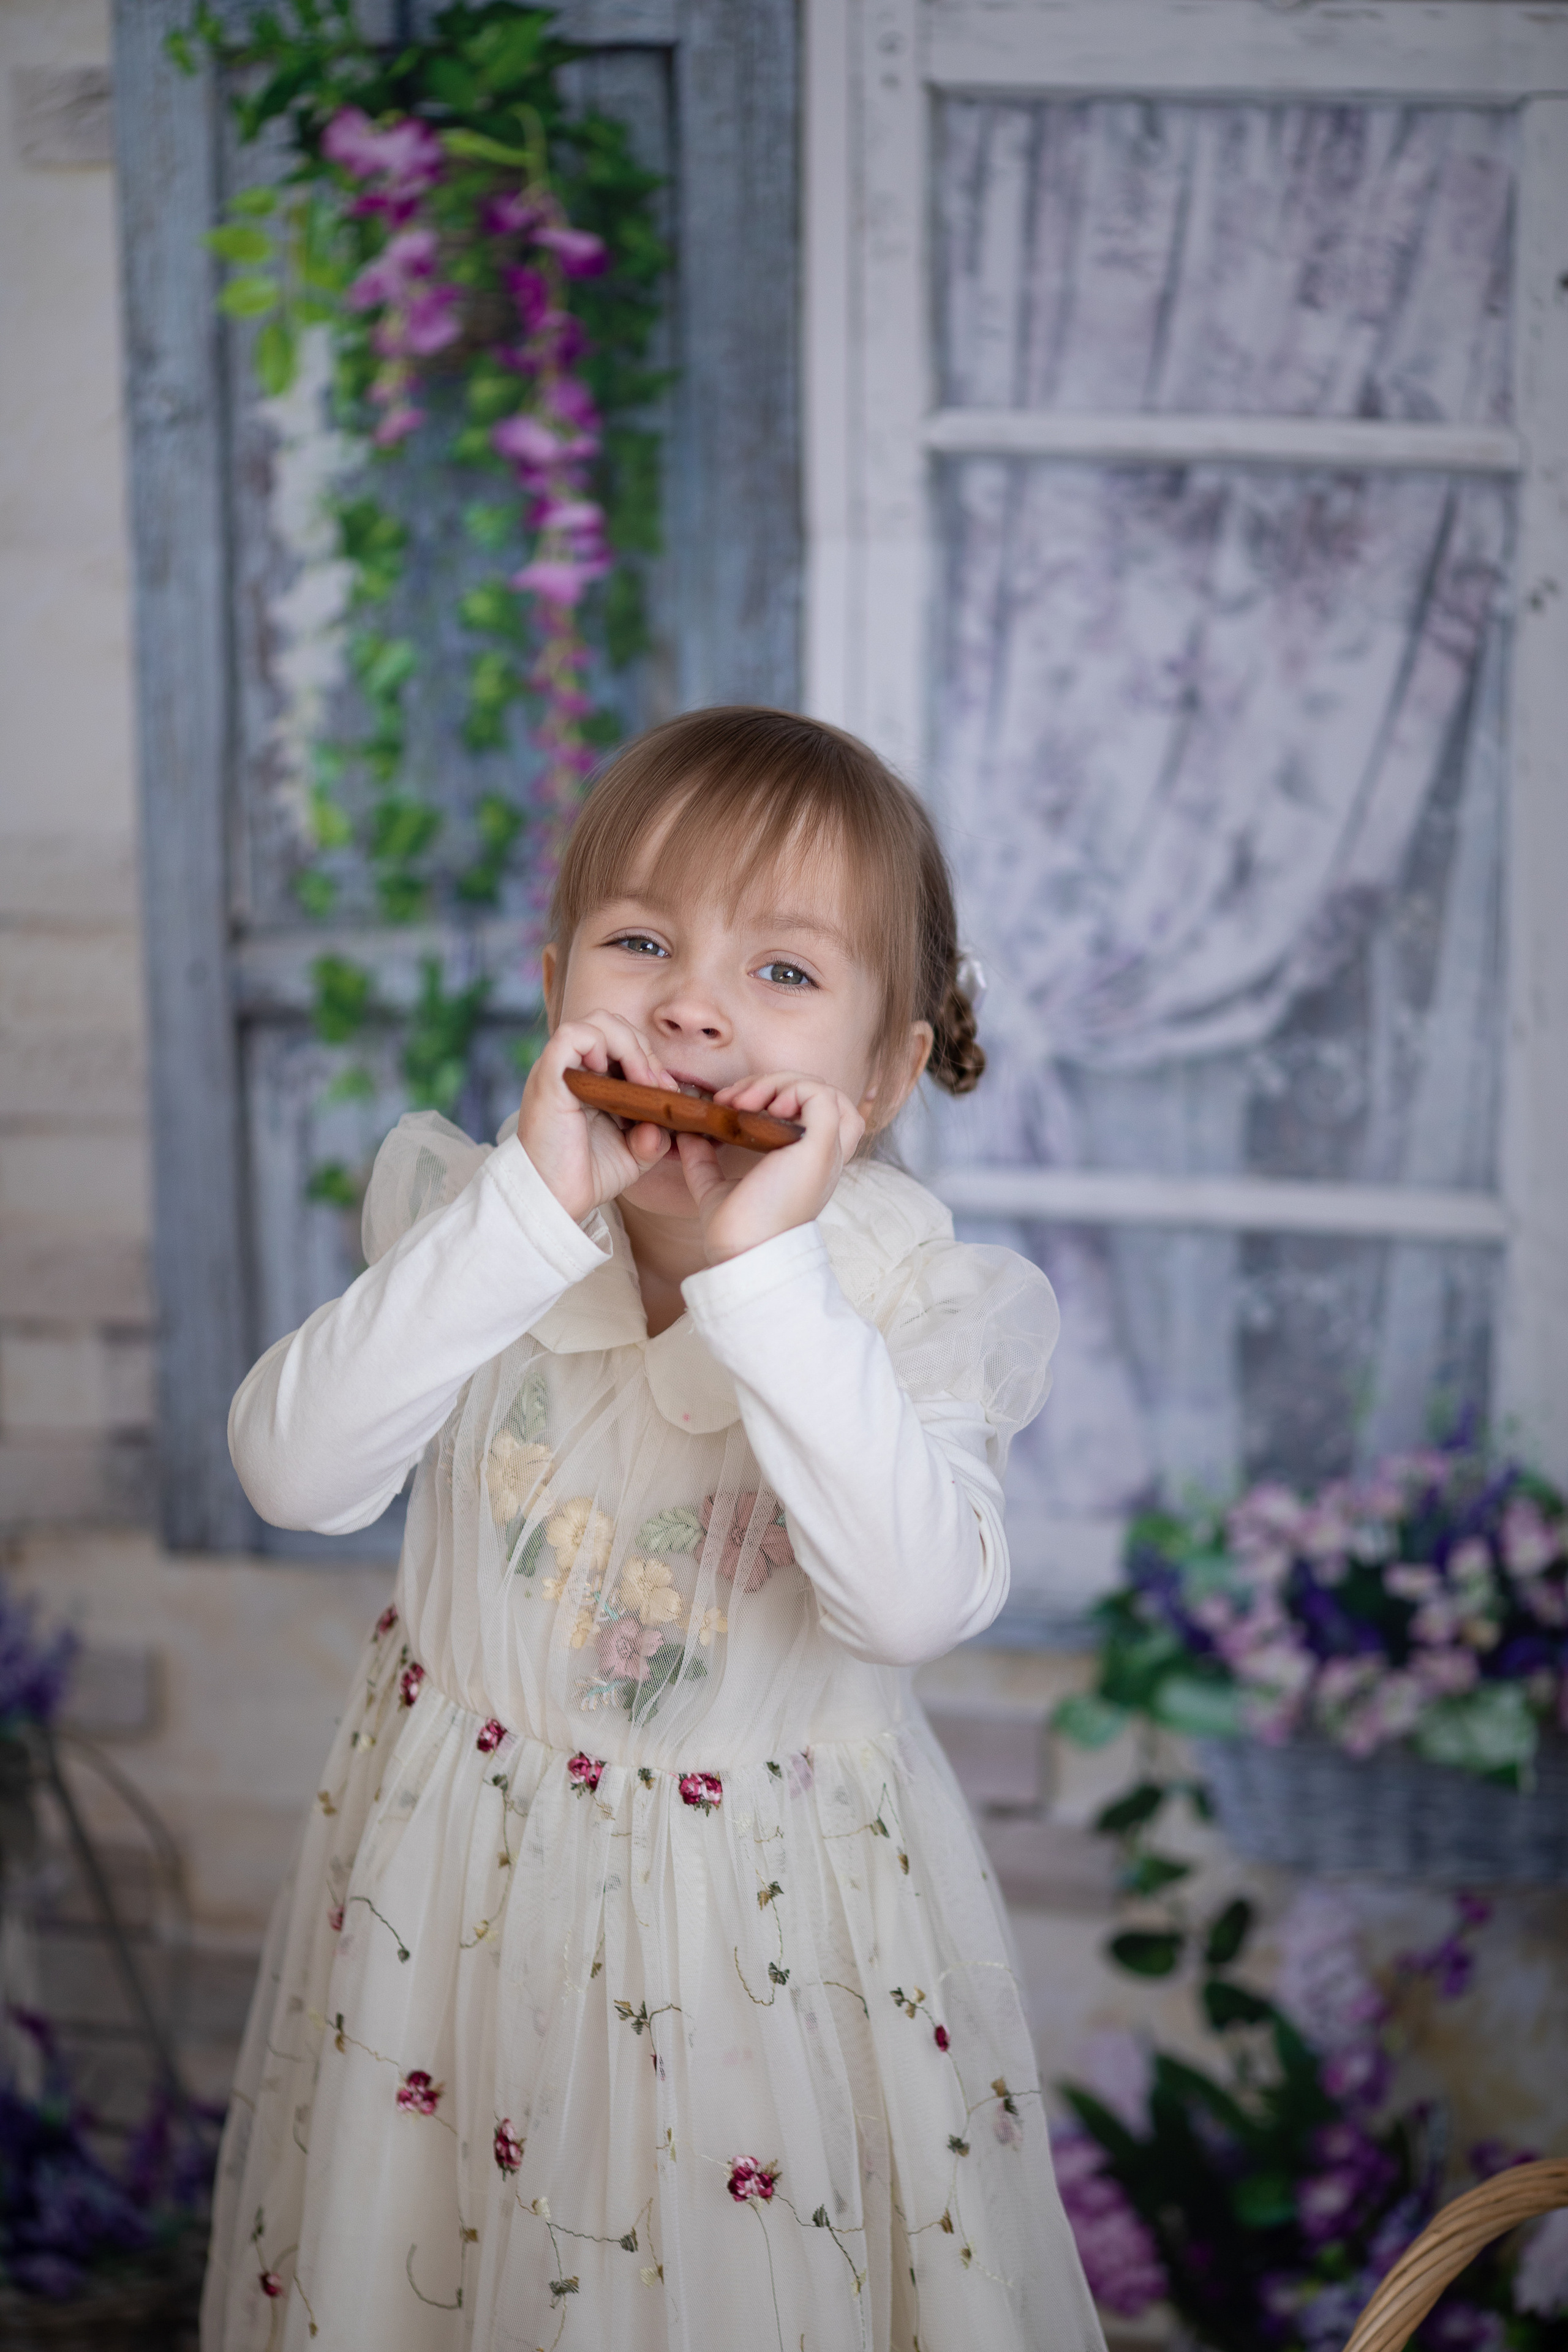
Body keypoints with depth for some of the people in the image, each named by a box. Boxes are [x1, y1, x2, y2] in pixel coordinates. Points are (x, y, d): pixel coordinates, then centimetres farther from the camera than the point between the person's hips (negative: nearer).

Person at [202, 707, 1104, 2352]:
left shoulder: (923, 1303, -15)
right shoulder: (467, 1220, -9)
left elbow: (916, 1602, -32)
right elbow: (295, 1473, -24)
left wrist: (767, 1270, -38)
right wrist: (531, 1211, -33)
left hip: (768, 1929, -2)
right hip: (461, 1888, 2)